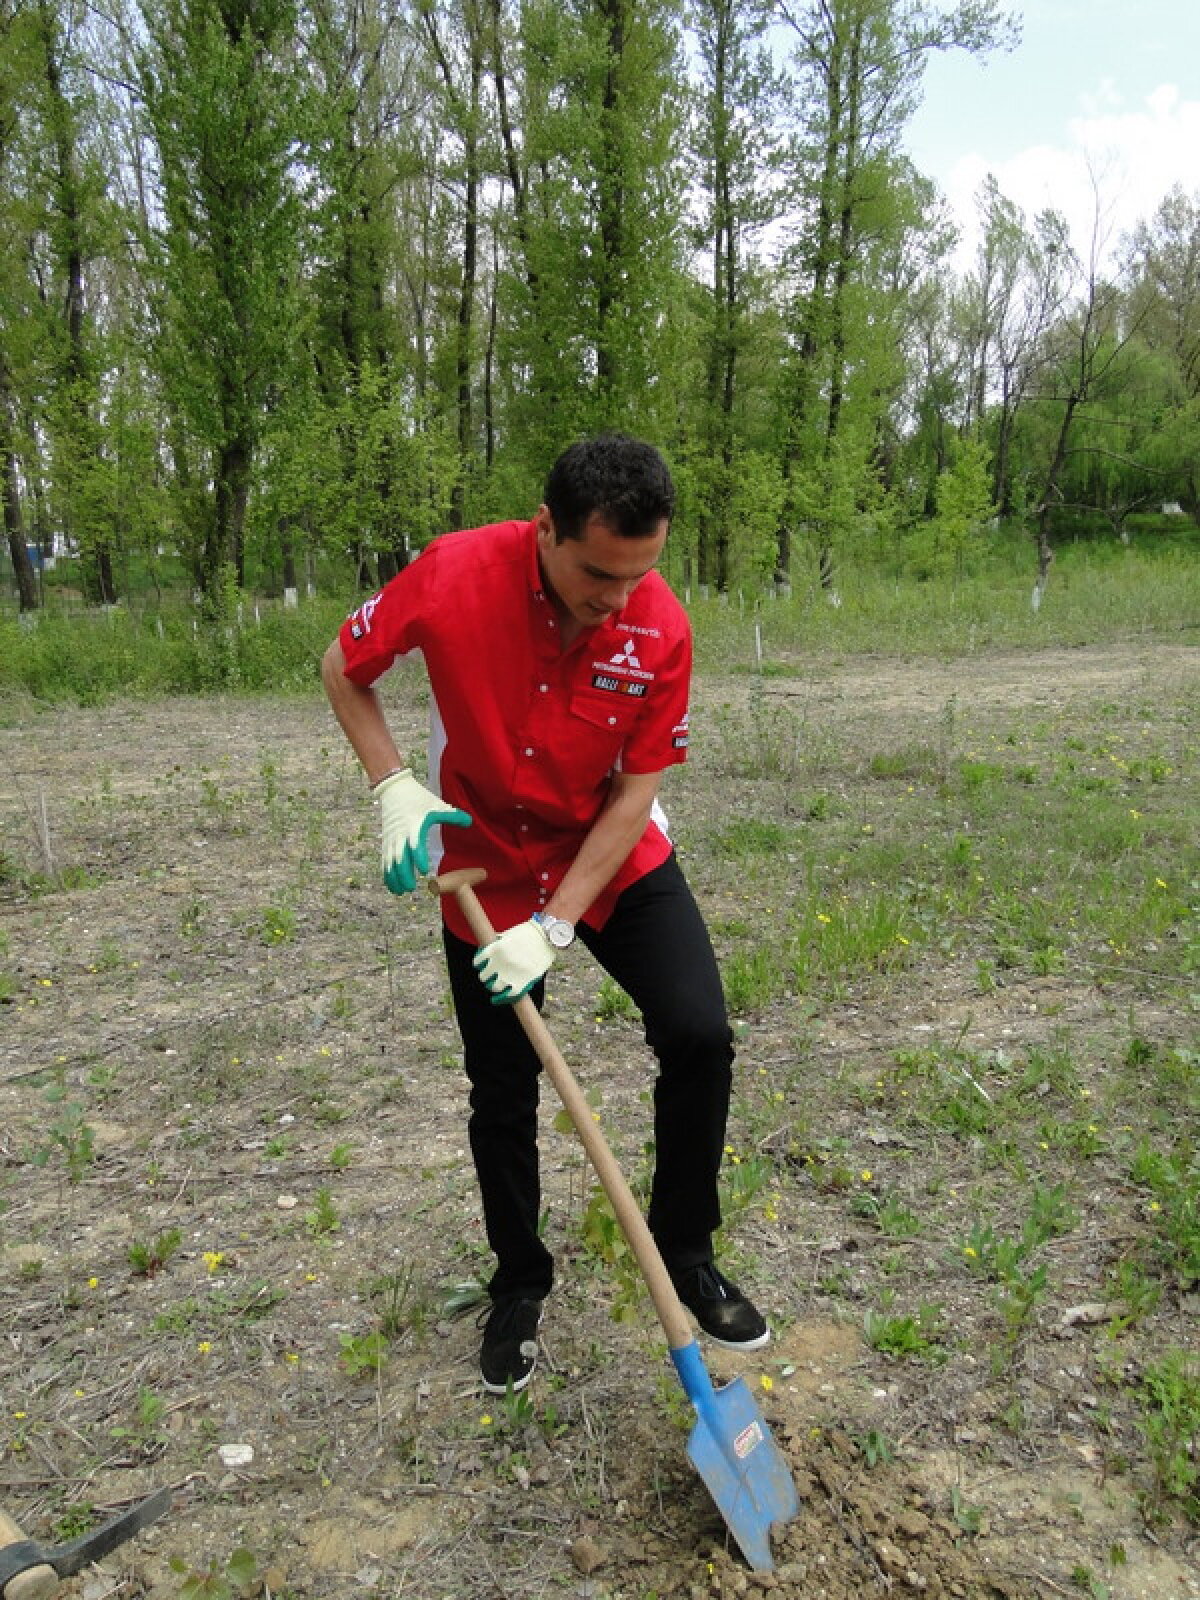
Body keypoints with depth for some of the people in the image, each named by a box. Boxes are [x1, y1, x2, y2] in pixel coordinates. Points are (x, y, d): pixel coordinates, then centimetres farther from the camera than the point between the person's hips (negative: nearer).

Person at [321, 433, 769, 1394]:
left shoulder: (661, 629, -21)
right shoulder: (455, 577, -24)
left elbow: (632, 796, -16)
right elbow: (343, 672, -7)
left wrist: (555, 925, -22)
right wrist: (396, 788, -20)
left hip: (618, 863, 1)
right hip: (485, 870, 0)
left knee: (699, 1037, -15)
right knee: (502, 1098, 7)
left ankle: (685, 1251, 12)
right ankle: (520, 1285, 33)